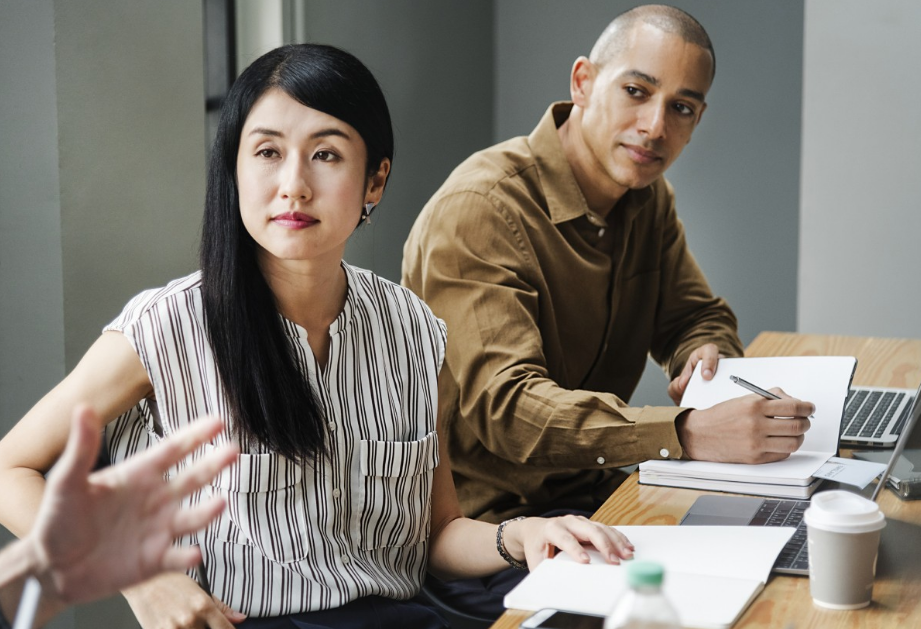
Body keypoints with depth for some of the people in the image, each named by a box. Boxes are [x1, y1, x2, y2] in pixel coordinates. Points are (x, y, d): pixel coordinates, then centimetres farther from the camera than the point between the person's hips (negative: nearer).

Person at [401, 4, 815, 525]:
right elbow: (505, 404, -31)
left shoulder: (649, 198, 6)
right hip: (486, 517, -8)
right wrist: (690, 434, -43)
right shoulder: (479, 209, -21)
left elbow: (697, 315, 18)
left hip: (593, 491, 8)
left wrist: (705, 353, -9)